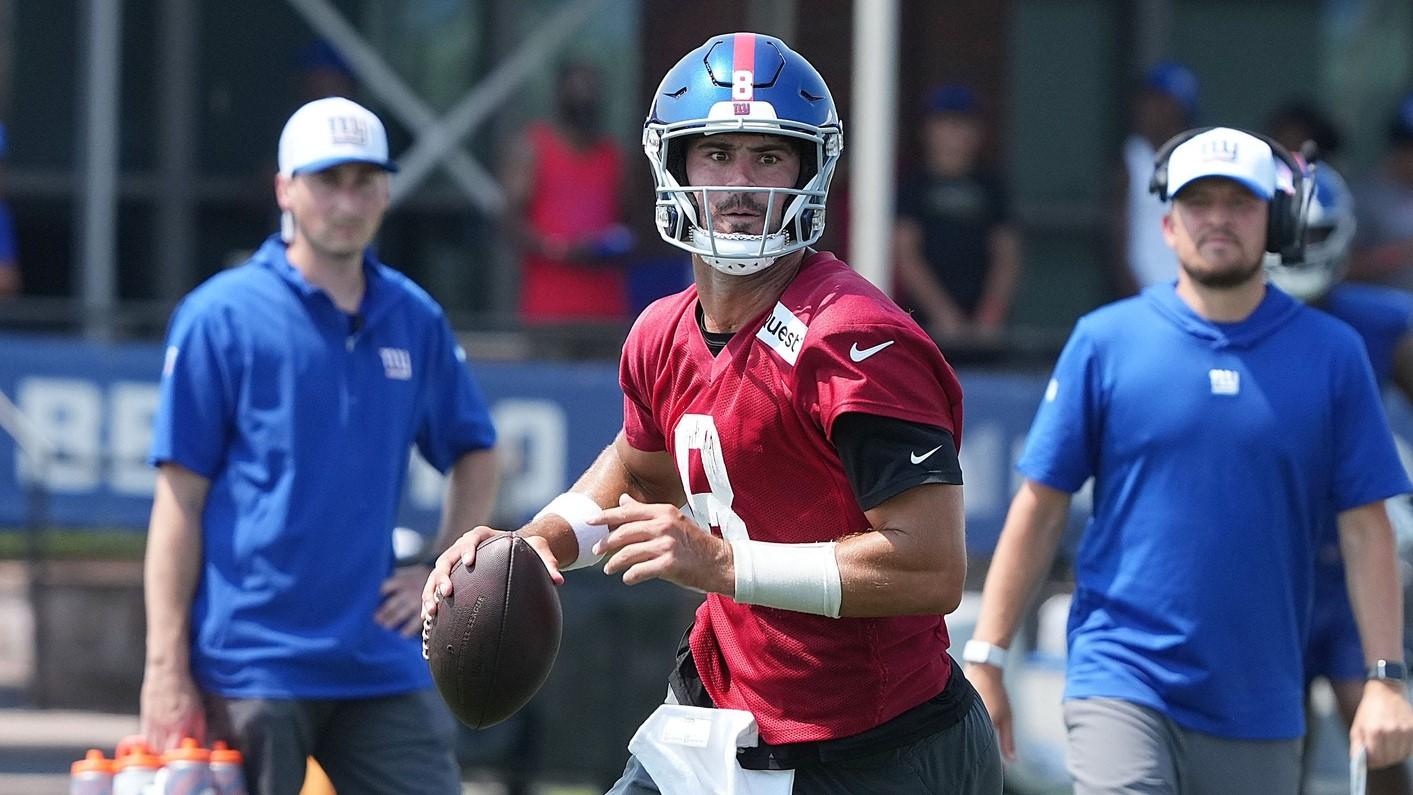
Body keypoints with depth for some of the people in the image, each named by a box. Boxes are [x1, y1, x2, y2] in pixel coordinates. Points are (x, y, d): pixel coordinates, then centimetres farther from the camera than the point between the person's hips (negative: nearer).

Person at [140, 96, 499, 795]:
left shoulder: (415, 322, 10)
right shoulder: (221, 317, -3)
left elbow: (474, 453, 25)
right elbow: (179, 498, -6)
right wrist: (166, 668, -11)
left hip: (382, 666, 4)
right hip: (250, 671, -4)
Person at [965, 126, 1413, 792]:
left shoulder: (1332, 354, 4)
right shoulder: (1106, 341, 1)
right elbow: (1040, 507, 3)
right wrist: (984, 660, 0)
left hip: (1260, 710, 2)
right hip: (1123, 682, -2)